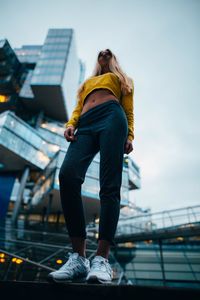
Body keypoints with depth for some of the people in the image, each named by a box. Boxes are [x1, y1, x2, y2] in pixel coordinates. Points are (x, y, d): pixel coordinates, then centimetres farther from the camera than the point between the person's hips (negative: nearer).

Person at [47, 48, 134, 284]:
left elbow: (129, 111, 17)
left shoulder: (121, 79, 33)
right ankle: (78, 257, -21)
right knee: (67, 176, -25)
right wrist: (70, 124, 2)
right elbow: (78, 108, 25)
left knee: (109, 185, -21)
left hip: (112, 117, -2)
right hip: (86, 126, 3)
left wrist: (129, 136, -1)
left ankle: (102, 259, -21)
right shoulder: (87, 82, 42)